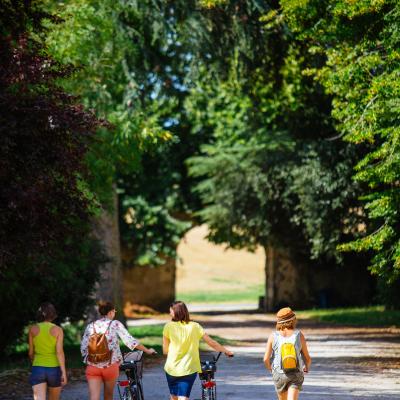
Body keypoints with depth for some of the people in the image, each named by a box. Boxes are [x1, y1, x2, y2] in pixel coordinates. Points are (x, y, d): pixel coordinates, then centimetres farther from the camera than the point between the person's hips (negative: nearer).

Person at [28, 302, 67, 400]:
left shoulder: (33, 329, 1)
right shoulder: (58, 330, -4)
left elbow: (31, 352, 8)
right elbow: (59, 352, -12)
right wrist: (64, 372, -13)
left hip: (38, 370, 0)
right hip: (54, 370, 0)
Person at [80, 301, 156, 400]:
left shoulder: (90, 326, 7)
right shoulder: (115, 324, -1)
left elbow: (83, 348, 3)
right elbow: (130, 341, -5)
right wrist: (147, 351, 4)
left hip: (92, 366, 1)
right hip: (110, 365, -1)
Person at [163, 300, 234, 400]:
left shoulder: (168, 326, -5)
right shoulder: (195, 326, -1)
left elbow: (165, 350, 0)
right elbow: (211, 343, 0)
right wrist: (226, 351, 13)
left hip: (172, 368, 0)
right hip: (188, 369, 0)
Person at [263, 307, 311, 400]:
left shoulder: (273, 336, -4)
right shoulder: (299, 335, -5)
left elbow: (266, 359, -7)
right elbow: (307, 358, 0)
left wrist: (270, 368, 16)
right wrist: (307, 368, 23)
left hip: (279, 375, 2)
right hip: (295, 374, -2)